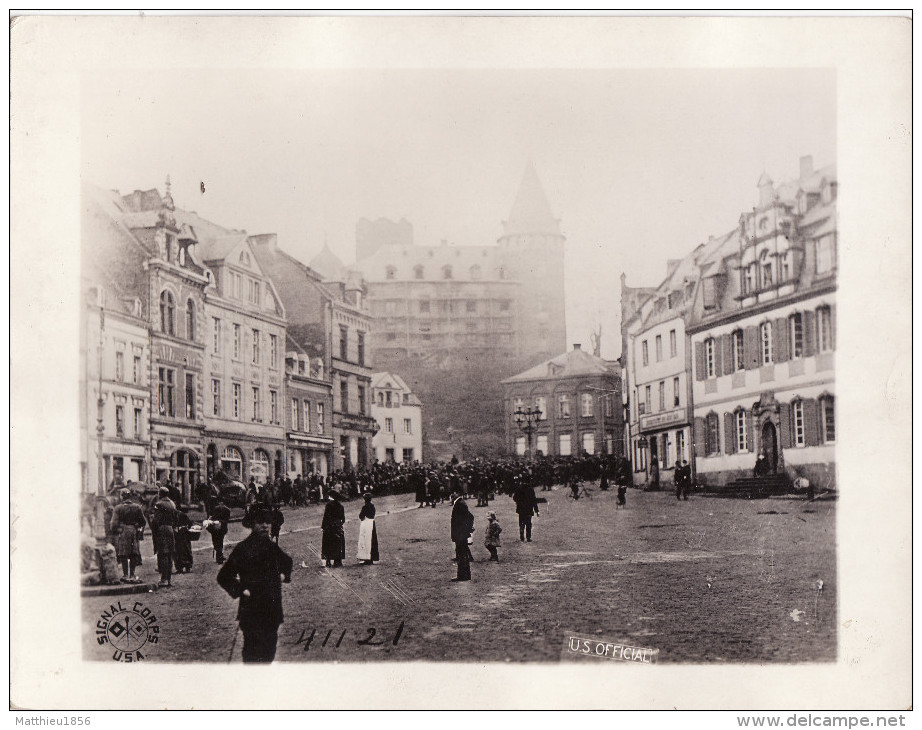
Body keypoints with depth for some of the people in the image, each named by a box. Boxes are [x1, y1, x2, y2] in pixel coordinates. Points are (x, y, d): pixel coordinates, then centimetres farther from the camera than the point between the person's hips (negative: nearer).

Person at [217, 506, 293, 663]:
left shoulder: (271, 547, 8)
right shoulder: (242, 549, -9)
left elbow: (286, 562, 31)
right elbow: (223, 577, -6)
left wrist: (286, 574, 13)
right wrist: (240, 591, -13)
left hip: (272, 612, 6)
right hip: (251, 612, -6)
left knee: (269, 652, 12)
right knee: (252, 653, -5)